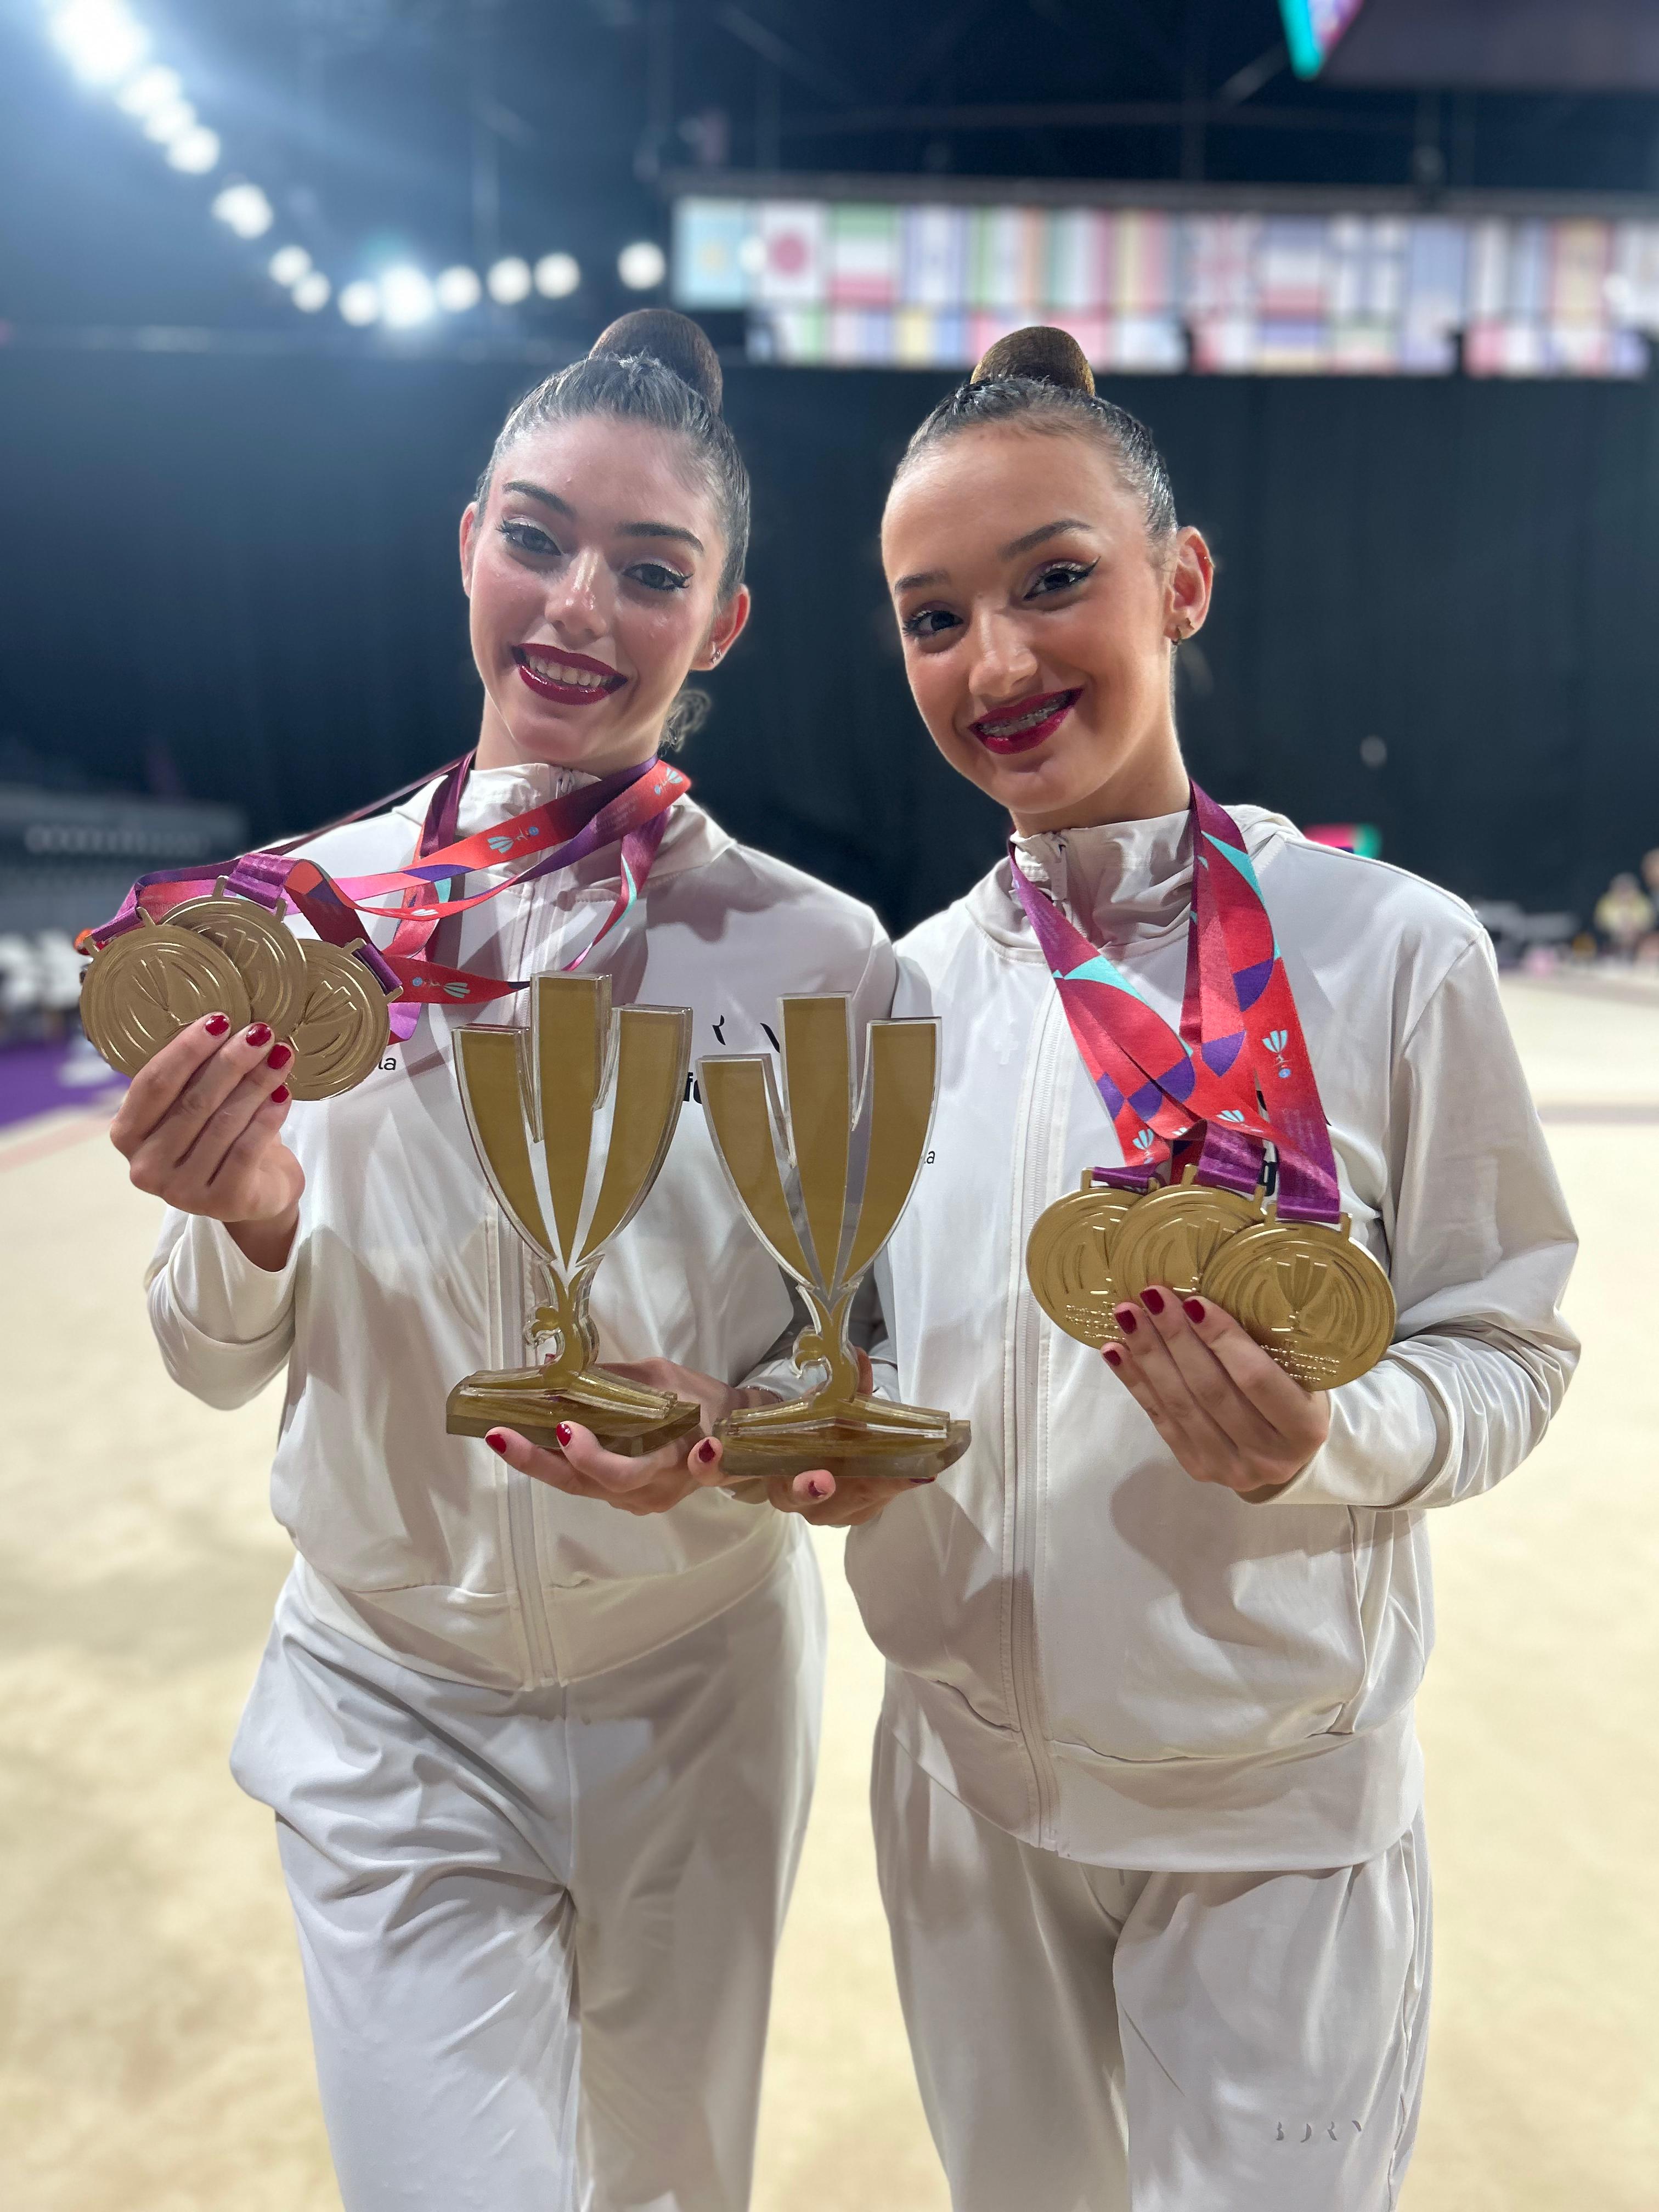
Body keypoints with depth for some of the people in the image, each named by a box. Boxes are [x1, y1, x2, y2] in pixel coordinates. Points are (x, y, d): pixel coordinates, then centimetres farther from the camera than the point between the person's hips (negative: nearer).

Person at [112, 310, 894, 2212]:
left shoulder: (816, 958, -14)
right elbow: (218, 1361, -2)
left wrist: (730, 1443, -26)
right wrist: (245, 1221, -23)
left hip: (699, 1693, 1)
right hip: (386, 1712, 0)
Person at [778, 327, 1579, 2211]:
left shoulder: (1389, 948, -14)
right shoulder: (911, 988, -3)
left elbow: (1508, 1345, -7)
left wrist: (1329, 1441, -26)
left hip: (1277, 1808, -3)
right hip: (972, 1785, 4)